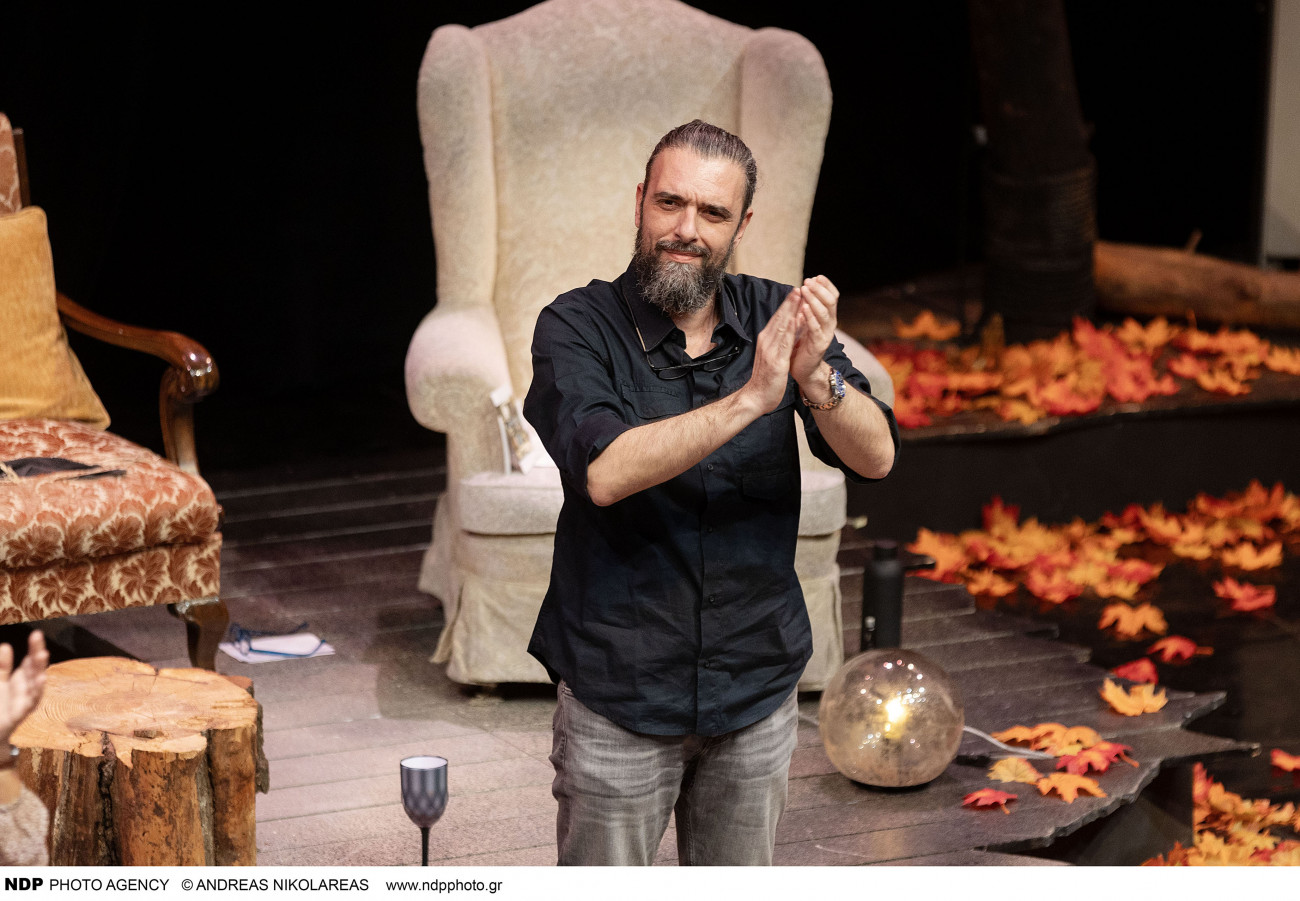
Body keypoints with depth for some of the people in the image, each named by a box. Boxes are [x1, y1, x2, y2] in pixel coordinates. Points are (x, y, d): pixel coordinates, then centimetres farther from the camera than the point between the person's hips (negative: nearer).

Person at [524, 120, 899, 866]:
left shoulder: (778, 319, -1)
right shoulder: (577, 328, -11)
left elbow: (876, 457, -10)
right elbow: (604, 471, -28)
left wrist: (815, 377, -30)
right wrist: (749, 398, -35)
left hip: (757, 689, 3)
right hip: (621, 697, -3)